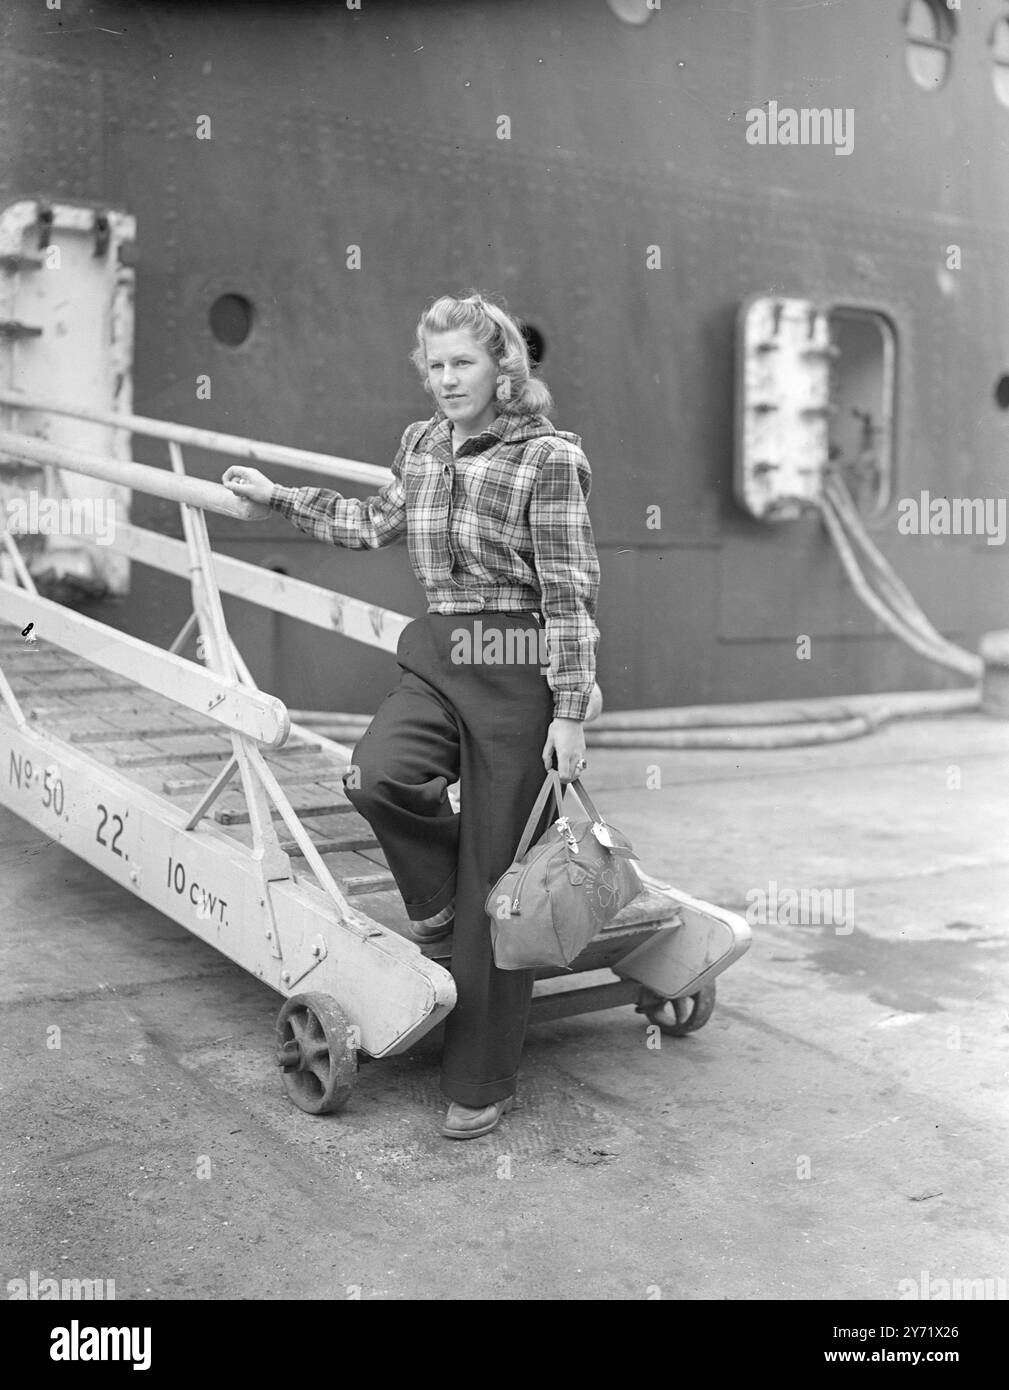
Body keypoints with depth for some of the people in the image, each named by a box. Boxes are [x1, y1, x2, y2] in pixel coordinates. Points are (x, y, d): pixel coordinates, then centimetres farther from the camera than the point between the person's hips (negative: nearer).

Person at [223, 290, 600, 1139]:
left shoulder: (548, 457, -10)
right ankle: (439, 888, 10)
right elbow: (377, 524, 28)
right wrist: (279, 497, 30)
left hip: (517, 672, -5)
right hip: (437, 660, 5)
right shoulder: (421, 443, 10)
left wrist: (571, 712, -13)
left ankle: (483, 1084, 14)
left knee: (495, 886, 0)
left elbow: (571, 593, -11)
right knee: (378, 775, -26)